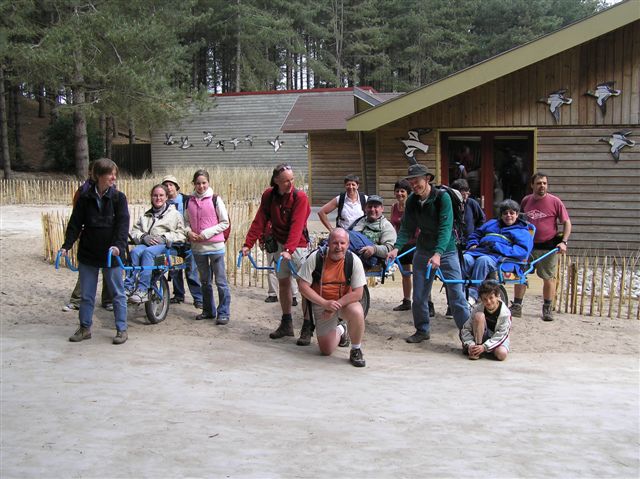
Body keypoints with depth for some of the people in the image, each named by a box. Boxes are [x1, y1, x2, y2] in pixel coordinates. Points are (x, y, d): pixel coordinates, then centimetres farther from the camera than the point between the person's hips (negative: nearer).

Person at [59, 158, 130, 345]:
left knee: (118, 293, 4)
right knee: (86, 294, 11)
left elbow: (123, 224, -13)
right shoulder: (85, 198, 2)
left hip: (111, 254, -2)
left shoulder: (118, 198, -4)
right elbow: (75, 224, 4)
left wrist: (118, 245, -27)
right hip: (88, 254, 2)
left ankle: (122, 329, 13)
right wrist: (66, 245, -6)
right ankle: (85, 328, 23)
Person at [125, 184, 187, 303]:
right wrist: (144, 237, -7)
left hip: (165, 245, -3)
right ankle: (128, 287, -34)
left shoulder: (174, 214, 15)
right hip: (146, 243, 4)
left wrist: (164, 238, -11)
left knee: (148, 252, -36)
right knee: (135, 251, -32)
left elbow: (181, 234, 3)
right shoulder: (145, 216, 27)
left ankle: (142, 290, -42)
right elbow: (134, 231, 15)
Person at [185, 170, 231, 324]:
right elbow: (187, 221, 17)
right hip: (197, 246, 5)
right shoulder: (190, 201, 7)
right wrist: (189, 232, -5)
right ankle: (208, 311, 27)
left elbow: (225, 223, -5)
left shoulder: (215, 200, -5)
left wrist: (206, 233, -13)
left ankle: (223, 313, 3)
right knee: (205, 281, 15)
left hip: (215, 246, -5)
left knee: (220, 281, -3)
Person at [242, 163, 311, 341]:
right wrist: (248, 244, -10)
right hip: (279, 244, 5)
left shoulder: (300, 197, -16)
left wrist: (289, 249, -36)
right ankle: (286, 324, 22)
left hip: (298, 245, -5)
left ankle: (307, 327, 0)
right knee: (283, 282, 11)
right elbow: (259, 221, -2)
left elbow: (296, 226, -25)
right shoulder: (269, 195, -2)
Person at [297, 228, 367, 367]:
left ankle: (356, 351, -9)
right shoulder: (316, 257, -15)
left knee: (357, 313, -36)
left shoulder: (354, 260, -16)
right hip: (321, 304, 1)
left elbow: (358, 293, -15)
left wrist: (336, 305, -25)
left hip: (346, 302, -1)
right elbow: (303, 287, -14)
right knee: (326, 350, 0)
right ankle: (340, 329, 36)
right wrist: (325, 304, -24)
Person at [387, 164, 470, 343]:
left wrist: (438, 253, -38)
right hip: (423, 251, 5)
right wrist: (397, 247, -17)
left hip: (446, 251, -5)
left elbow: (445, 228, -26)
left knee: (456, 294, -7)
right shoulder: (412, 201, -2)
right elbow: (407, 228, -1)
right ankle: (422, 330, 23)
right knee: (419, 296, 7)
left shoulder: (442, 197, -18)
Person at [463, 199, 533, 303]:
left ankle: (472, 294, -43)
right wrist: (473, 244, 12)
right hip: (479, 251, 5)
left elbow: (523, 251, -2)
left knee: (483, 260, -40)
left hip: (499, 256, -5)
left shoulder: (523, 232, 17)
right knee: (465, 259, -32)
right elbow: (476, 234, 39)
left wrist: (497, 247, -10)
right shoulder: (492, 223, 36)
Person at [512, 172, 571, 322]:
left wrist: (563, 242, -14)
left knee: (548, 278, 5)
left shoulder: (555, 201, -7)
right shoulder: (526, 201, 5)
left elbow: (567, 222, -3)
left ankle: (547, 309, 17)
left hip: (548, 246, -3)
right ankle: (516, 307, 10)